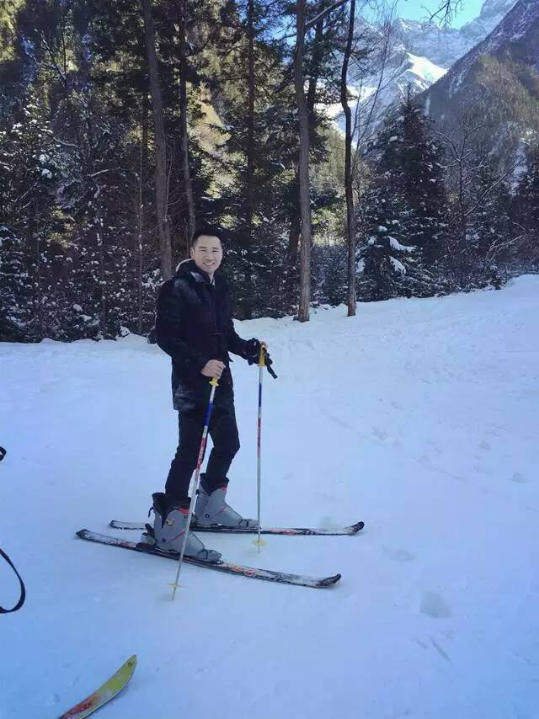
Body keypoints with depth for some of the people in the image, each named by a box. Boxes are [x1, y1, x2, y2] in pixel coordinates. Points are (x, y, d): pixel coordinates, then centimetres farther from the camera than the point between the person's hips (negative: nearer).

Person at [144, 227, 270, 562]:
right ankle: (169, 522, 5)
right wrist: (199, 363, -24)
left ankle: (210, 506, 32)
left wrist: (249, 348, -1)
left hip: (221, 380, 8)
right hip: (191, 383, -8)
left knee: (228, 443, 14)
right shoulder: (177, 288, -9)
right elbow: (165, 336, -14)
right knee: (191, 450, -7)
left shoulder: (219, 288, 13)